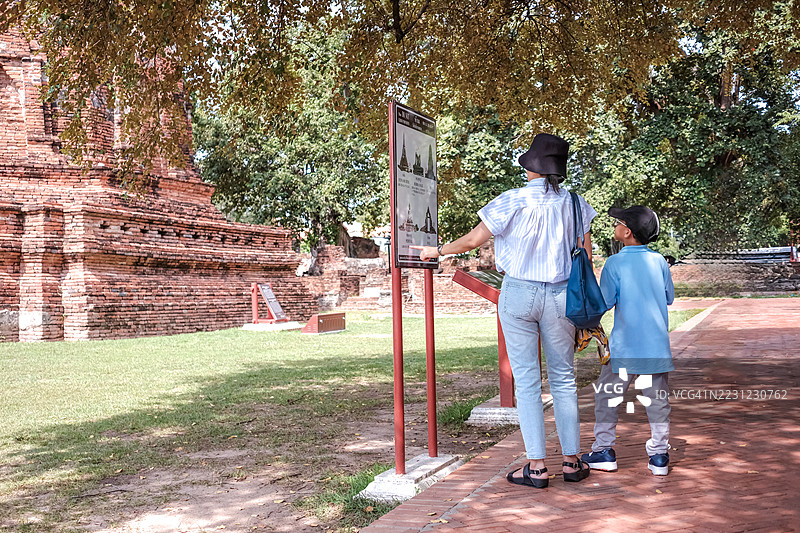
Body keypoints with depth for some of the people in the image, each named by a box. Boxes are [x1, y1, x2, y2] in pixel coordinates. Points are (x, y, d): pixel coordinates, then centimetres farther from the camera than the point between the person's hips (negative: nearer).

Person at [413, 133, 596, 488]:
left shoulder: (513, 201, -9)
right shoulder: (573, 203, 1)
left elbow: (473, 240, -6)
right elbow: (586, 256, 4)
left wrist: (437, 251, 11)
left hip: (518, 293, -3)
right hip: (560, 296, 3)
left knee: (526, 380, 2)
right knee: (563, 378, 12)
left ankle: (536, 467, 3)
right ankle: (572, 461, 17)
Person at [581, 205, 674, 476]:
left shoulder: (615, 263, -10)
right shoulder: (659, 260, 4)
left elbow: (605, 302, -12)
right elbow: (669, 298, 12)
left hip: (626, 344, -4)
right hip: (658, 342, 4)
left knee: (607, 394, 10)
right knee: (657, 398, 10)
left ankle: (604, 451, 13)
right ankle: (659, 455, 12)